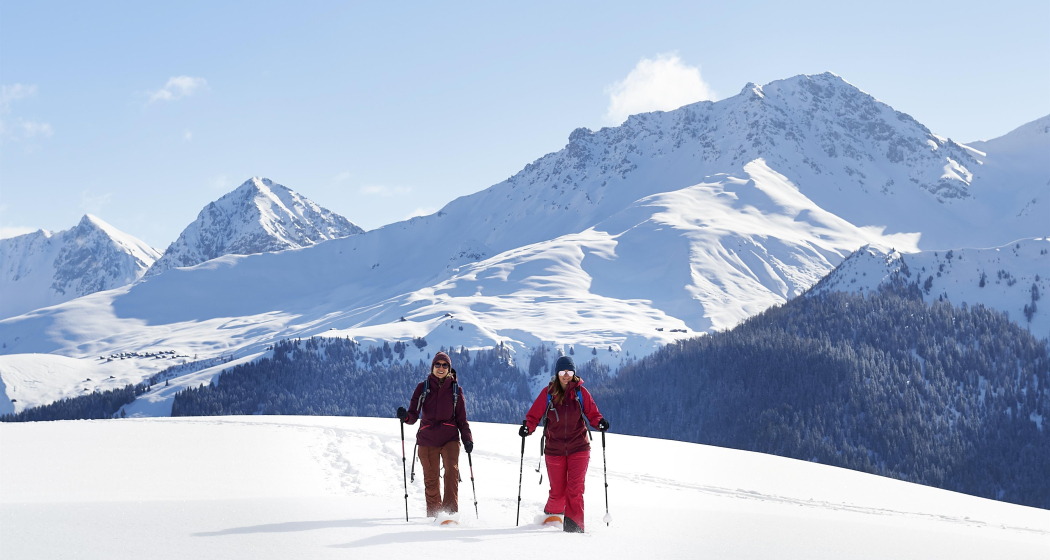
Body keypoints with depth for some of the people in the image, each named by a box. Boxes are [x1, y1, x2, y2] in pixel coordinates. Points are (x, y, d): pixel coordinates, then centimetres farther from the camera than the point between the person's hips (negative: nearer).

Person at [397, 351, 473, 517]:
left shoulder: (456, 389, 6)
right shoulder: (423, 388, 5)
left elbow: (461, 418, 11)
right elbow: (414, 414, -3)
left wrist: (467, 438, -2)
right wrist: (405, 417, -26)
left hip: (450, 437, -1)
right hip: (427, 438, 1)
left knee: (452, 470, -23)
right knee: (431, 479, 3)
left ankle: (451, 512, -25)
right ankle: (433, 514, 20)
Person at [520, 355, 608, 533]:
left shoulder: (580, 392, 0)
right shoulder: (548, 393, -1)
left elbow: (592, 414, 5)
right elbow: (534, 415, 1)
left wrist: (600, 422, -16)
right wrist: (527, 428, -18)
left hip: (578, 449, 0)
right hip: (555, 450, 0)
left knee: (575, 488, -10)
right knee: (557, 491, 5)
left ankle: (574, 524, -5)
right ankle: (551, 517, 31)